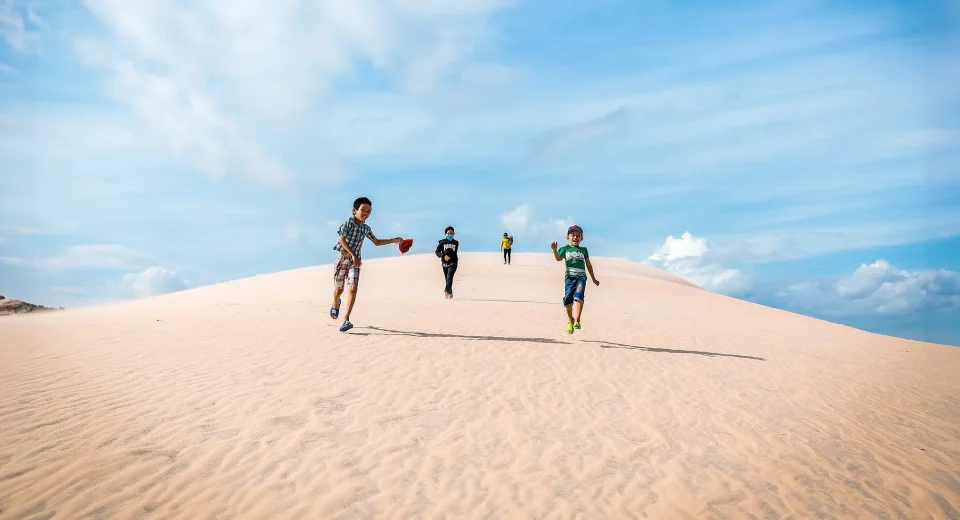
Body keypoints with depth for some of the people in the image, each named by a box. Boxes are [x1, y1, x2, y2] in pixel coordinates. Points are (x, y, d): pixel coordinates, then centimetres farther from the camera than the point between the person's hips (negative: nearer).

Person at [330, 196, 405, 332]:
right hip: (342, 259, -3)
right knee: (339, 289, 7)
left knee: (353, 288, -15)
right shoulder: (348, 223, -11)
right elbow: (342, 240, -21)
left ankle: (346, 319, -17)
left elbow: (376, 242, 18)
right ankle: (335, 306, 42)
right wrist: (353, 255, -28)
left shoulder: (366, 228, 6)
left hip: (355, 261, 3)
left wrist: (394, 240, 9)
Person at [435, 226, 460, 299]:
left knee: (449, 278, -18)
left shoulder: (456, 243, 4)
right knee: (447, 279, 9)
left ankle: (446, 292, -28)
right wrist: (443, 256, -20)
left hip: (453, 263, -1)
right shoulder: (442, 242, -1)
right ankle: (450, 293, 24)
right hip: (445, 263, 1)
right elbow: (437, 252, -6)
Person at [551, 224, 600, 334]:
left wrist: (593, 279, 26)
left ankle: (577, 320, -23)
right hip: (569, 277, 0)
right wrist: (554, 250, -24)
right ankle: (570, 319, 22)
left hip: (581, 277, 0)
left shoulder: (584, 250, 16)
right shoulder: (565, 249, 12)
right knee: (567, 300, -2)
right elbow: (558, 258, -4)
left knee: (578, 296, -23)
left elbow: (588, 265, 23)